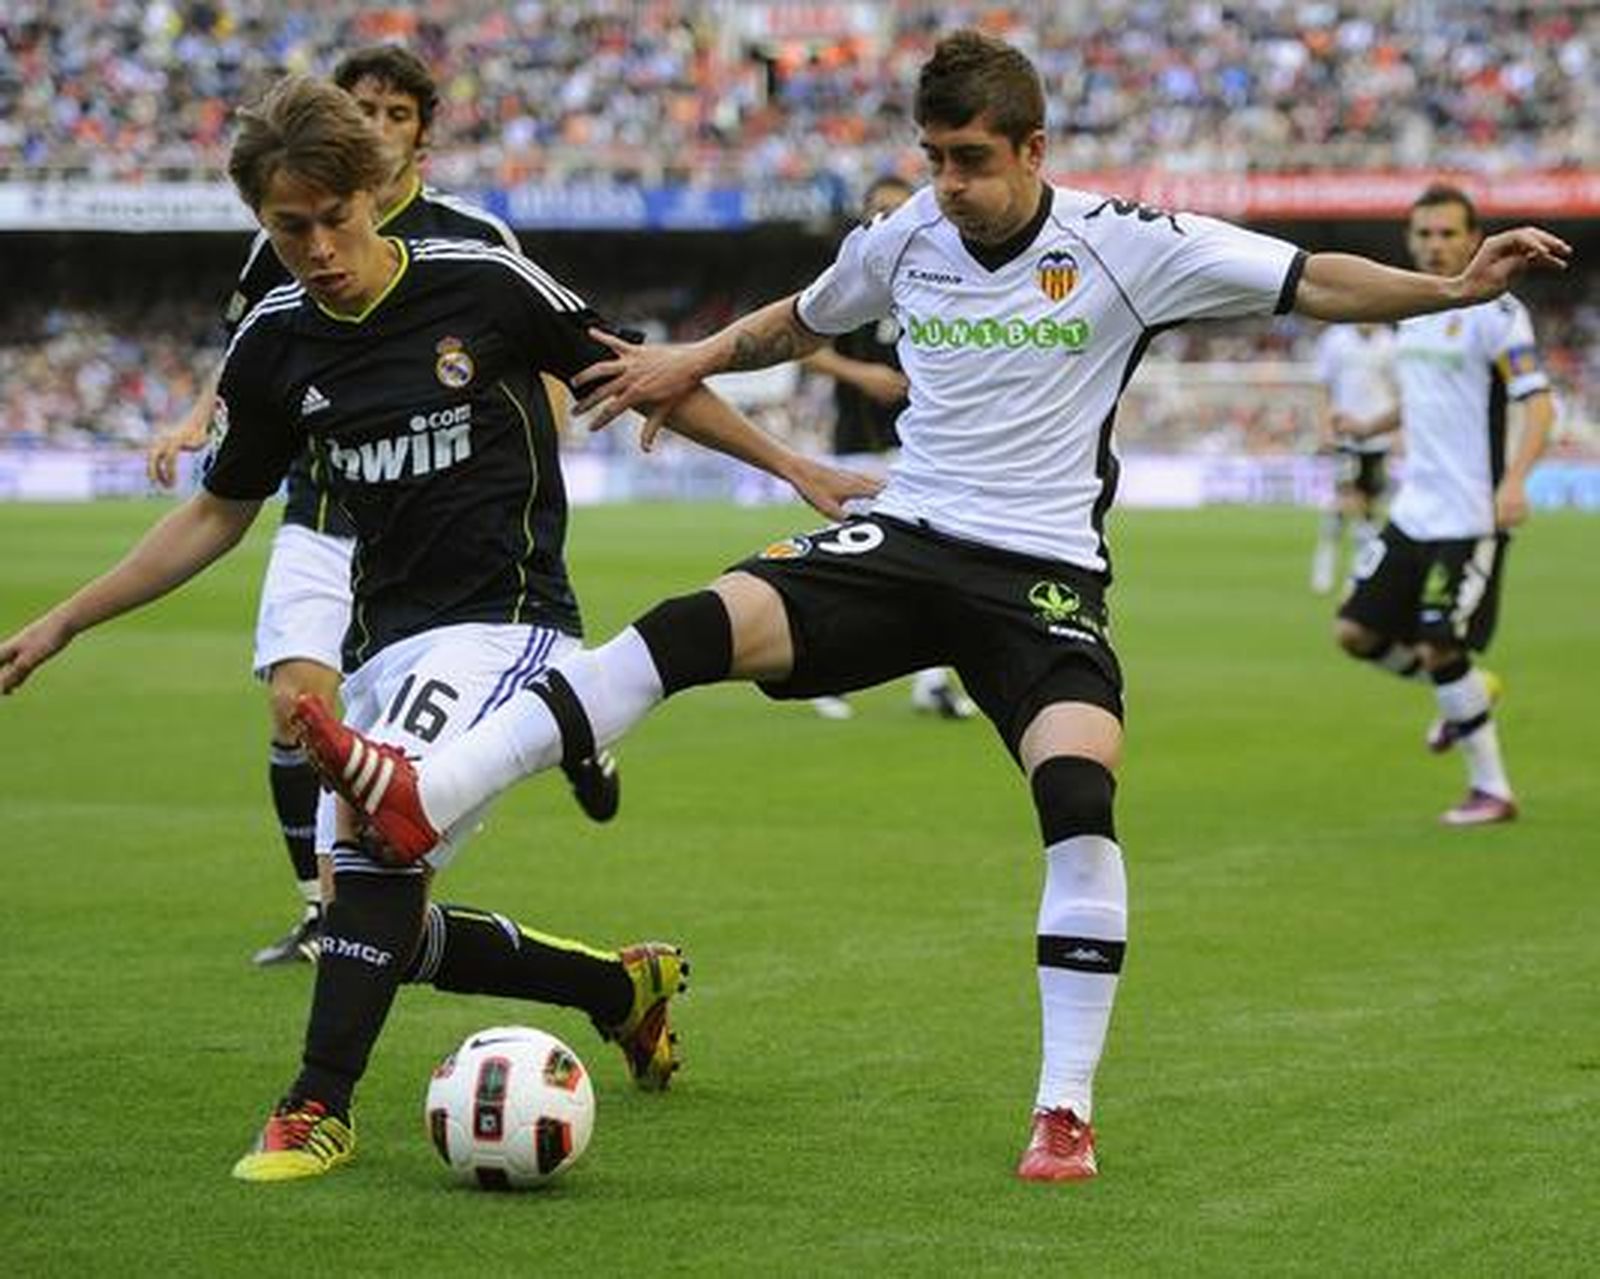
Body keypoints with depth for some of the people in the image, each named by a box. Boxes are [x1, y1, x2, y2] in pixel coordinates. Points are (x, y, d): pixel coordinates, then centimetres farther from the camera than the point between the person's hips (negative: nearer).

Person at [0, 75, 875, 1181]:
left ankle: (320, 1107, -24)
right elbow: (217, 515, 14)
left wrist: (788, 464, 3)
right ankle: (625, 984, 29)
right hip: (386, 641, 6)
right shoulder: (275, 345, 2)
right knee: (394, 933, 5)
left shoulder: (485, 283, -11)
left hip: (508, 619, -6)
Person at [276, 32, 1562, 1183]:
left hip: (1043, 575, -2)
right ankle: (425, 797, -32)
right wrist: (692, 362, 17)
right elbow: (804, 319, 28)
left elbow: (1313, 281, -9)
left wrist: (1455, 286, -21)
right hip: (901, 543, 2)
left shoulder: (1122, 245, -6)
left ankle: (1065, 1112, -12)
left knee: (1079, 804, -25)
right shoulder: (903, 241, 5)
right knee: (697, 625, -22)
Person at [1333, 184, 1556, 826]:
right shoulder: (1411, 311, 12)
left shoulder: (1494, 311, -12)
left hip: (1470, 516, -8)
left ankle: (1492, 790, 6)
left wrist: (1514, 480, -33)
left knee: (1439, 650, -8)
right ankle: (1470, 693, 28)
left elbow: (1539, 404, -20)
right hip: (1413, 510, 8)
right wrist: (1367, 428, 24)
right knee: (1356, 632, 6)